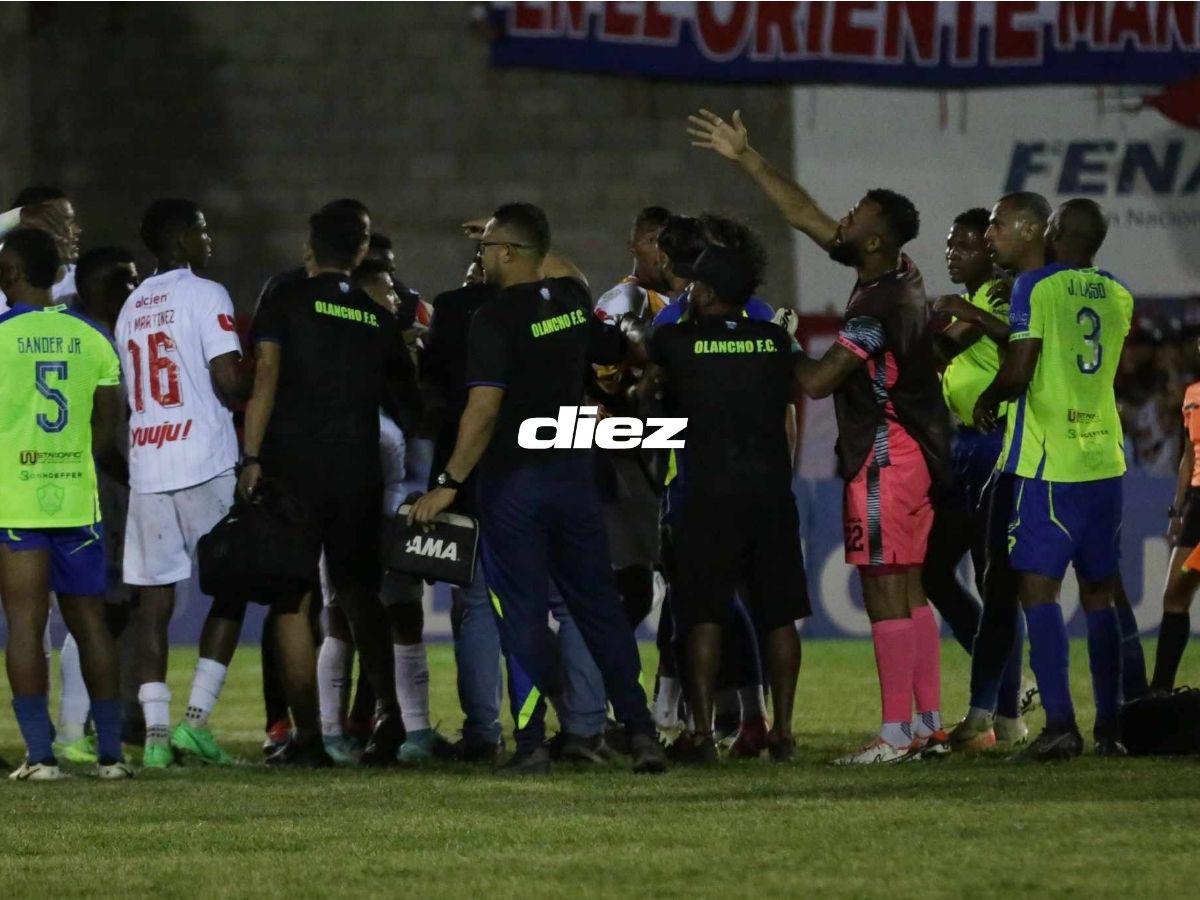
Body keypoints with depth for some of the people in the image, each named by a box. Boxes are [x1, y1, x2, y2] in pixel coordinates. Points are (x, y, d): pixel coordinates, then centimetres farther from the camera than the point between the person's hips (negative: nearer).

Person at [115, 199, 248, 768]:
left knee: (153, 598, 4)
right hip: (205, 462, -5)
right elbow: (227, 381, -13)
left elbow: (129, 393, 15)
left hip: (145, 463, 5)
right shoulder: (205, 296, -5)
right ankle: (196, 717, -4)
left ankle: (155, 731, -2)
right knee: (229, 588, 6)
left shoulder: (132, 308, 15)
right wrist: (252, 401, 8)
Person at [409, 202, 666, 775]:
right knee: (599, 606, 10)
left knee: (522, 614, -1)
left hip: (514, 478, -5)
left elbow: (483, 410, -21)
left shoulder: (497, 318, -15)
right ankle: (639, 729, 6)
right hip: (572, 471, 6)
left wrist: (450, 483, -16)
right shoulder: (573, 300, 4)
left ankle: (531, 743, -4)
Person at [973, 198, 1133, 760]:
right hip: (1104, 460, 6)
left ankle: (1060, 724, -16)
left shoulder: (1035, 287, -8)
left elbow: (1018, 371, -14)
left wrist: (986, 401, 6)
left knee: (1038, 588, -6)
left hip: (1046, 462, -6)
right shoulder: (1118, 298, 10)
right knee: (1099, 596, 10)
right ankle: (1110, 728, 10)